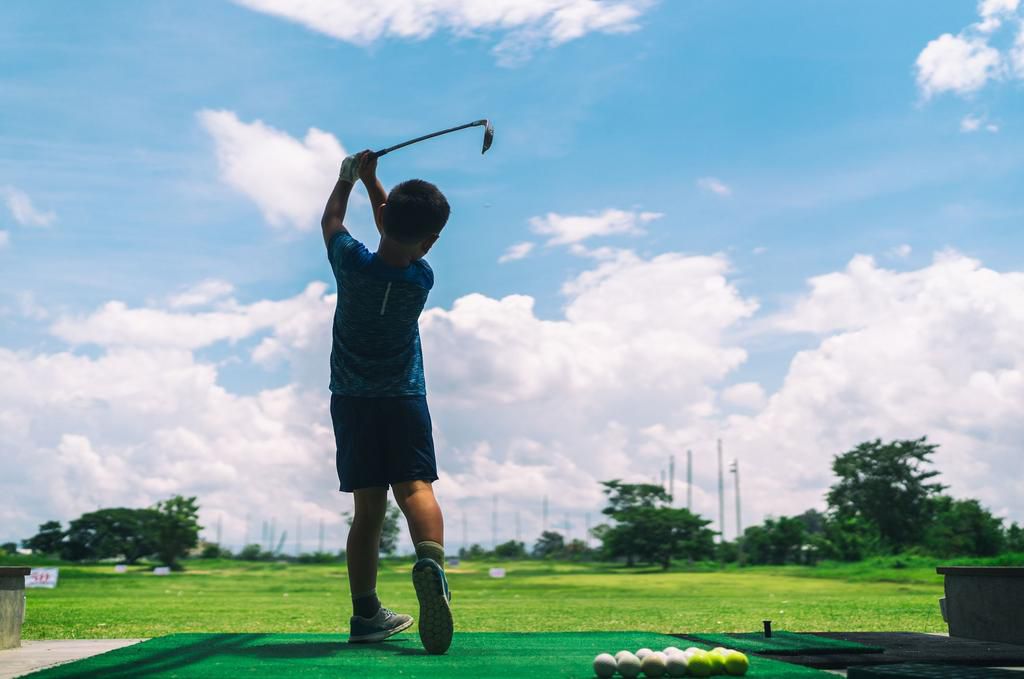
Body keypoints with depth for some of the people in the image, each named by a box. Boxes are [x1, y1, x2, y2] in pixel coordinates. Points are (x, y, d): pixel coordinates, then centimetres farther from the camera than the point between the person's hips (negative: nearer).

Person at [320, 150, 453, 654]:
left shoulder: (351, 262, -10)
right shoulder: (422, 278, -7)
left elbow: (331, 220, 12)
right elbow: (399, 237, 13)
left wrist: (348, 176, 27)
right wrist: (370, 178, 20)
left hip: (351, 400, 2)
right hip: (404, 399, -1)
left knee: (368, 506, 5)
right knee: (416, 488, -10)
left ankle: (366, 613, 8)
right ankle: (431, 560, -40)